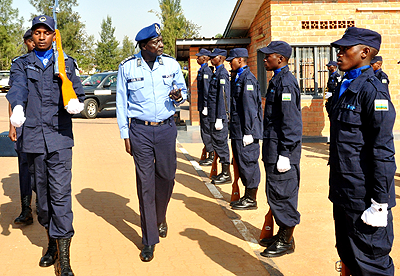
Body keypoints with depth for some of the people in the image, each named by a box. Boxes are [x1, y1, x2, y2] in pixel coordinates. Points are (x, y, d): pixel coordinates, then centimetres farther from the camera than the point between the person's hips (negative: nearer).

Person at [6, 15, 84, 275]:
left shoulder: (66, 63, 13)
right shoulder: (22, 64, 12)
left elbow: (76, 90, 4)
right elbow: (18, 88, -8)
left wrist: (75, 103, -21)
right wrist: (17, 108, -30)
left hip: (60, 136, -2)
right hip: (33, 136, 2)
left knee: (60, 192, -7)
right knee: (42, 191, 11)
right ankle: (52, 242, 30)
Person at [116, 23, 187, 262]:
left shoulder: (171, 64, 3)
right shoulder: (127, 67, -1)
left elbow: (183, 89, 15)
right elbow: (121, 102, 4)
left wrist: (179, 96, -10)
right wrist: (125, 135, 0)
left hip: (166, 128, 2)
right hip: (140, 130, -2)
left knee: (167, 177, 8)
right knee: (145, 184, 1)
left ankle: (160, 218, 39)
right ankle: (149, 240, 12)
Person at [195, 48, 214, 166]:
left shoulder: (206, 70, -14)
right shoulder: (202, 70, 17)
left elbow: (207, 89, -19)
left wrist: (205, 107, -20)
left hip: (205, 105, -10)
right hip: (203, 106, 10)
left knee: (207, 130, -5)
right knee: (205, 130, 14)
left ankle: (211, 157, 1)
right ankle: (210, 155, 21)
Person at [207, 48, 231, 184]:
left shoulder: (222, 73, -14)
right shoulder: (217, 73, 16)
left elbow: (223, 97, -19)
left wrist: (219, 119, -21)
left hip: (219, 116, -10)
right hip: (214, 115, 10)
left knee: (220, 143, -3)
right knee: (218, 143, 14)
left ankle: (226, 174, 6)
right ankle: (224, 172, 22)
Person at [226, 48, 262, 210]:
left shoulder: (248, 79, -13)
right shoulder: (237, 77, 17)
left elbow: (250, 107, -18)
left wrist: (248, 132, -20)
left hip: (246, 130, -10)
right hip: (237, 130, 10)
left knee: (248, 163, -3)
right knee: (241, 162, 14)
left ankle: (251, 200, 7)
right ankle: (247, 196, 24)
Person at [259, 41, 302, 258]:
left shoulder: (286, 82, -16)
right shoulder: (277, 80, 15)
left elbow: (290, 122, -20)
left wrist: (284, 154, -21)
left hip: (283, 149, -10)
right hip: (273, 146, 10)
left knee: (282, 193, 0)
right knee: (276, 193, 17)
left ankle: (287, 242, 13)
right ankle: (282, 234, 30)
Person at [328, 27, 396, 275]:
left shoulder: (372, 90, -16)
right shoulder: (346, 87, 12)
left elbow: (383, 150, -19)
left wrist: (380, 203, -19)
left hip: (363, 196, -9)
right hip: (343, 193, 9)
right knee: (348, 256, 20)